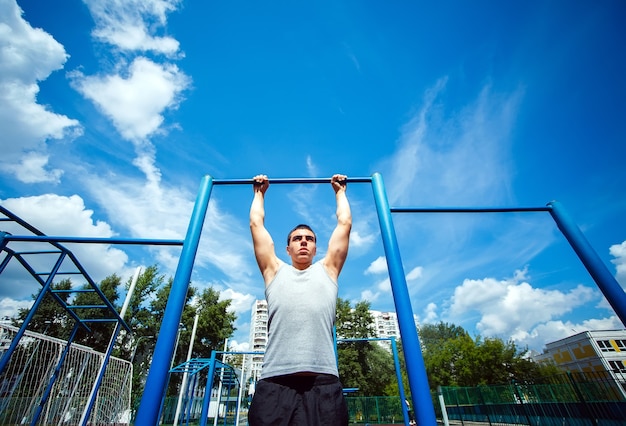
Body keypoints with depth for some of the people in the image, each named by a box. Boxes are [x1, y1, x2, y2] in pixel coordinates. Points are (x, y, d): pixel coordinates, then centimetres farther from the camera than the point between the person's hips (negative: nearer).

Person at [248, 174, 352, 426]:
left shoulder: (327, 270, 20)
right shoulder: (275, 271, 19)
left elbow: (345, 223, 24)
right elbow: (256, 223, 24)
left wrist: (340, 191, 35)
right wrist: (259, 192, 36)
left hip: (323, 383, 0)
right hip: (275, 382, 0)